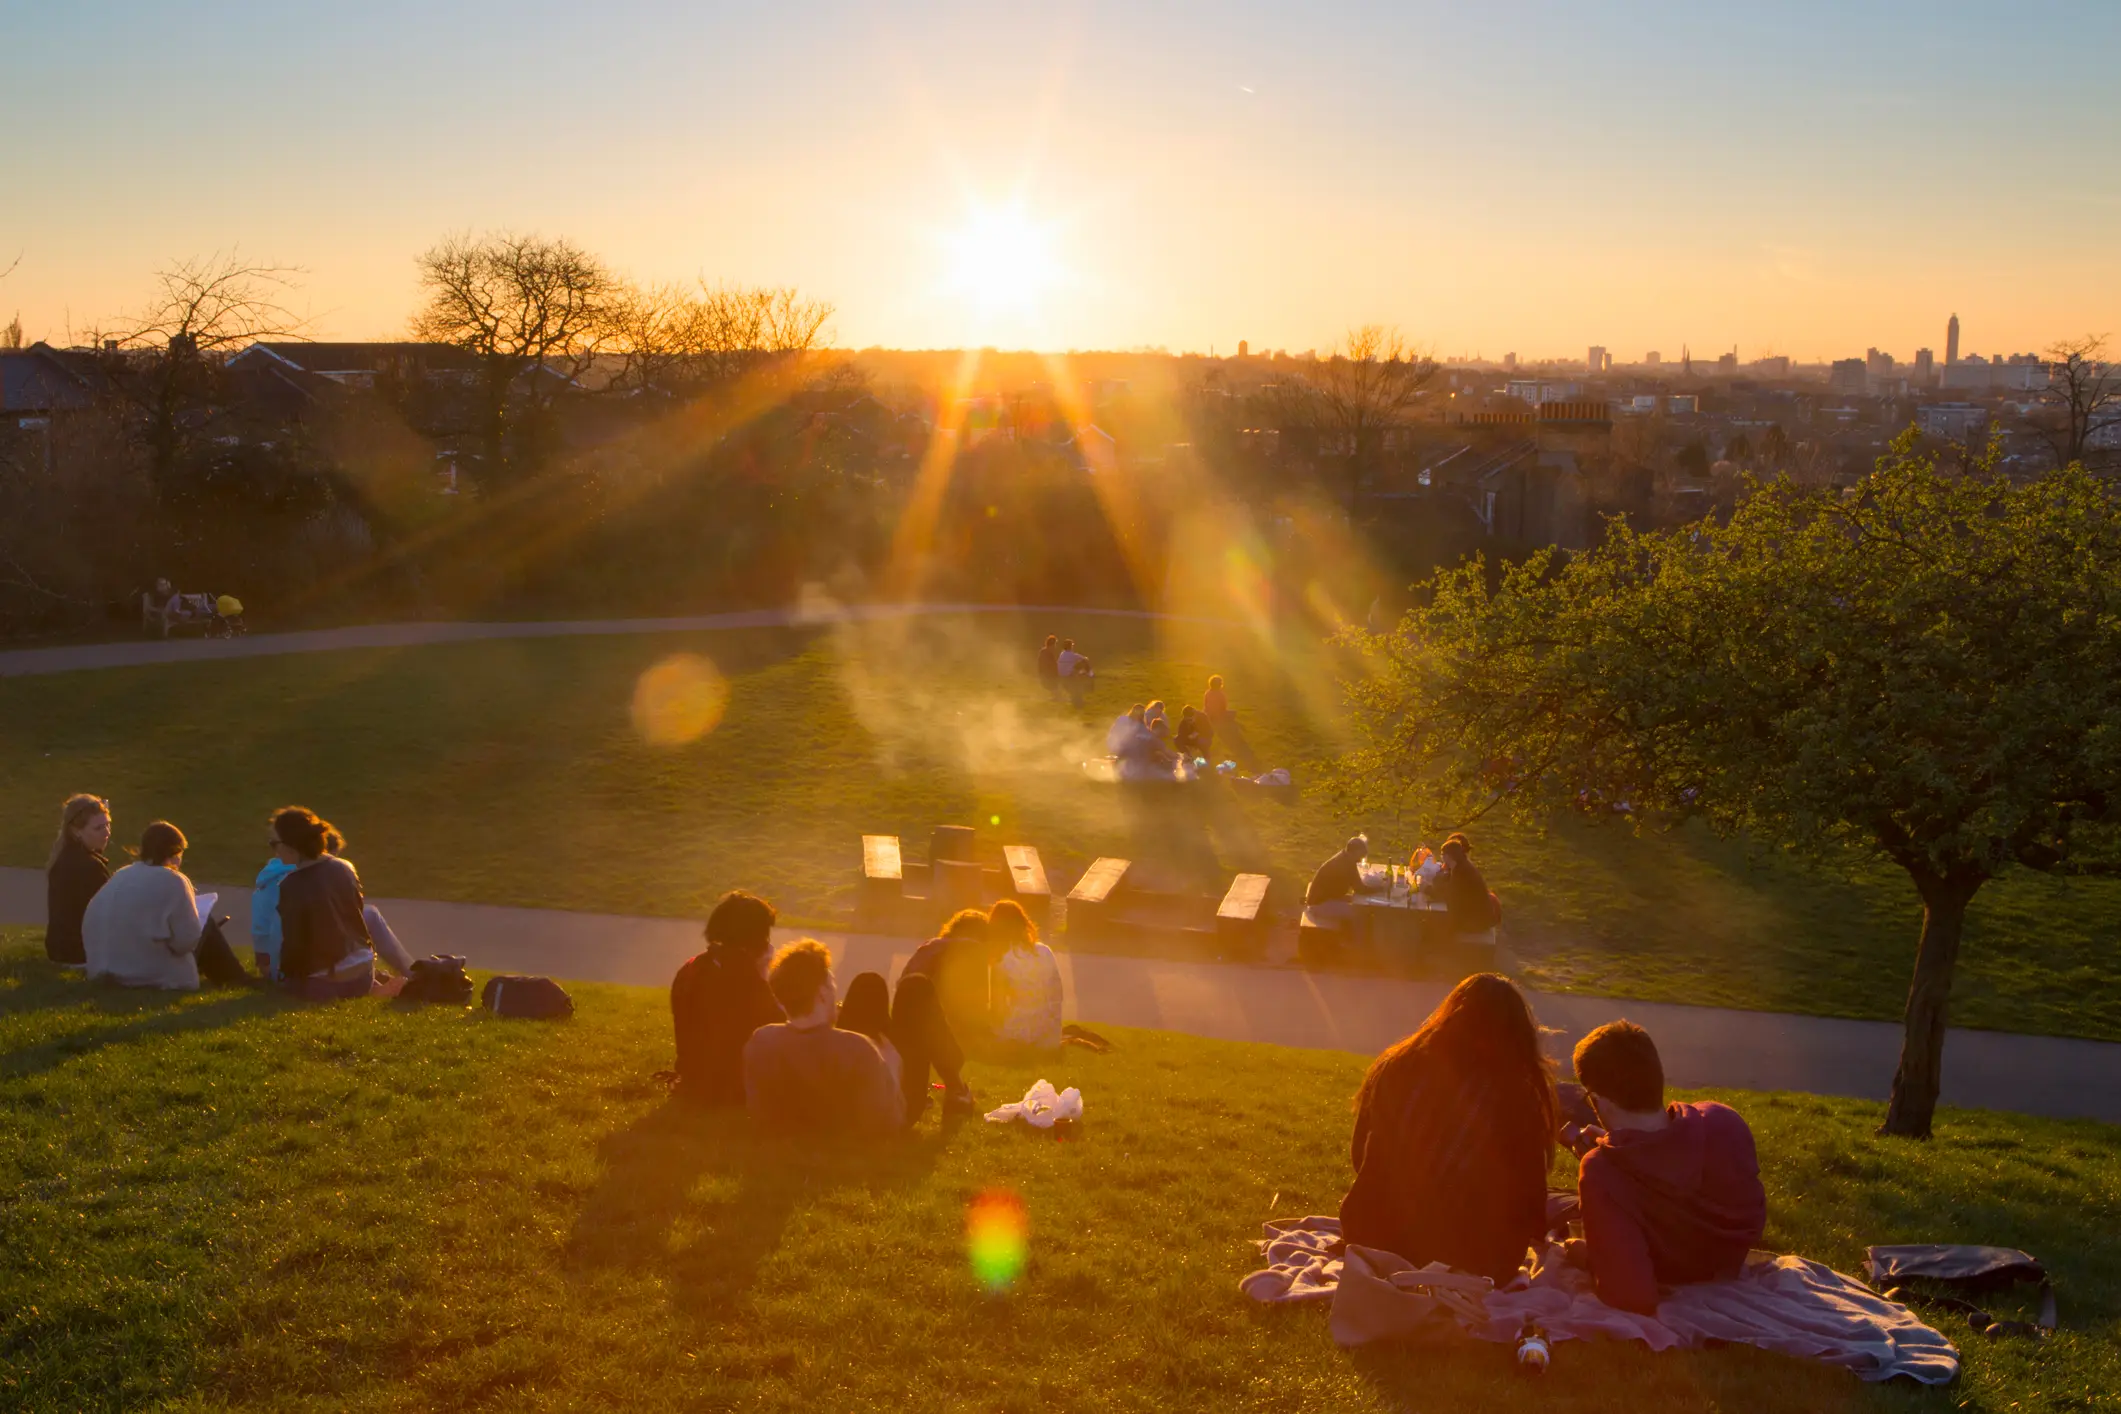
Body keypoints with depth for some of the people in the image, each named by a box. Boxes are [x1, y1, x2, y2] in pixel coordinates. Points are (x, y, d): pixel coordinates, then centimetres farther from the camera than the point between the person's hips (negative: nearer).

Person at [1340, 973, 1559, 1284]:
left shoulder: (1394, 1068, -7)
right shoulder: (1517, 1095, -15)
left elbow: (1361, 1155, 6)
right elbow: (1528, 1189, -3)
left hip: (1380, 1243, 3)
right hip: (1472, 1264, -3)